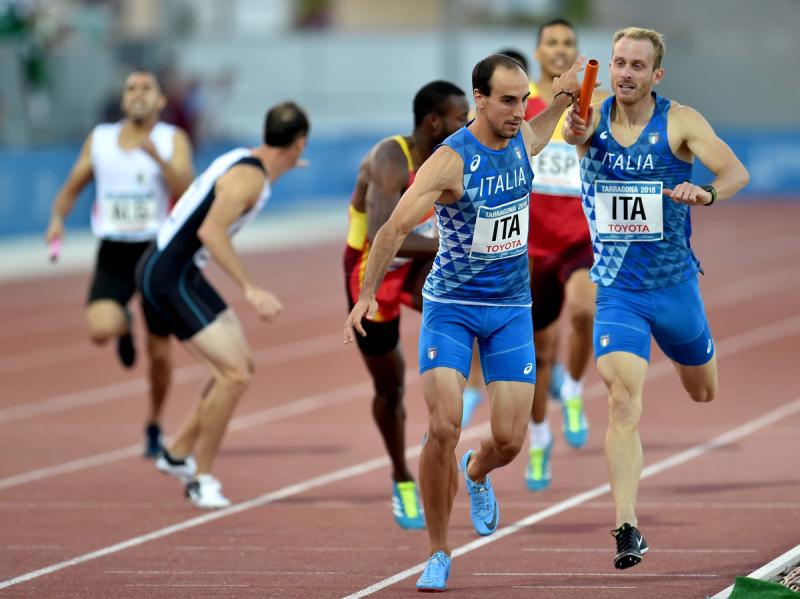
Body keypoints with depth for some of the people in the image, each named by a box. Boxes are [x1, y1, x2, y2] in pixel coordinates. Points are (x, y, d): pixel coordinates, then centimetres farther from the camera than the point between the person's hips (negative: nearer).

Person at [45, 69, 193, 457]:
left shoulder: (173, 140, 0)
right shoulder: (99, 140, 9)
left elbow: (185, 189, -15)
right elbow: (72, 188, 16)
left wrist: (157, 157, -29)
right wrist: (58, 217, -3)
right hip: (113, 254, 1)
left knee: (159, 351, 1)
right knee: (100, 330, -24)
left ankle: (154, 427, 23)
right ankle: (124, 325, 14)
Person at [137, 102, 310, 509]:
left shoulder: (246, 160, 9)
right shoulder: (249, 177, -20)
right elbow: (211, 231, -31)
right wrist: (249, 289, -34)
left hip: (181, 273, 10)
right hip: (168, 277, -10)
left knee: (240, 368, 14)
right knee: (233, 374, -15)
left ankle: (177, 454, 24)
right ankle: (200, 478, -5)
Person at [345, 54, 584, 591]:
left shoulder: (522, 140, -1)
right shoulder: (450, 160, -20)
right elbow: (395, 229, -25)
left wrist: (562, 97, 16)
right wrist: (367, 295, -33)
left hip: (512, 305, 4)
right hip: (451, 305, -4)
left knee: (510, 438, -3)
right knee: (443, 427, -17)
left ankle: (477, 473, 36)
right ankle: (438, 554, -1)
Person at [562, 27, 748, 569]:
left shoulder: (679, 122, -10)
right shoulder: (595, 119, -5)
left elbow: (736, 171, -21)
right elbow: (574, 134, -25)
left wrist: (706, 193, -43)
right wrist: (576, 133, -49)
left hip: (674, 284, 1)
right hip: (616, 291, -1)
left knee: (703, 394, 22)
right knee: (623, 402, -18)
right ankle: (628, 529, -20)